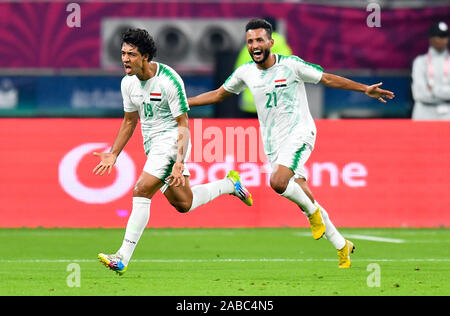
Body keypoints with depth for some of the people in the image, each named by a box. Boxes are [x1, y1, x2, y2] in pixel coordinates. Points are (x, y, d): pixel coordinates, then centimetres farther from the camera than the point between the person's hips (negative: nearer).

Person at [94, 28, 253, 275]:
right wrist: (113, 155, 11)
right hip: (152, 144, 8)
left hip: (170, 139, -8)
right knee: (183, 204, 13)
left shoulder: (169, 81, -20)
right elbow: (129, 121, 17)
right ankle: (230, 183, 37)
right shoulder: (128, 82, 1)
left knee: (141, 191, -22)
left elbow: (183, 125, -18)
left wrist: (180, 162, -27)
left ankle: (123, 258, -22)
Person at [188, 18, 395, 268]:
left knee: (278, 182, -30)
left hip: (299, 133, -5)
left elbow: (328, 79, -4)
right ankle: (342, 246, 18)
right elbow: (219, 94, 19)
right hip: (273, 143, 5)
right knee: (305, 200, 5)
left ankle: (313, 211, -3)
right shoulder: (245, 73, 4)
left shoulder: (290, 65, -9)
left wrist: (365, 89, -10)